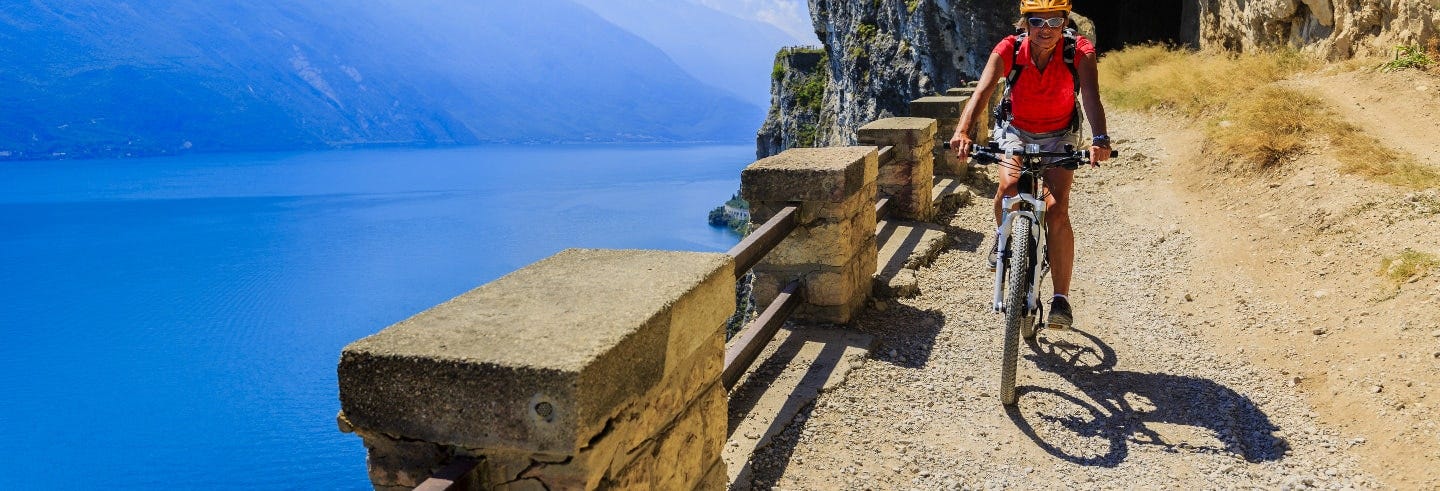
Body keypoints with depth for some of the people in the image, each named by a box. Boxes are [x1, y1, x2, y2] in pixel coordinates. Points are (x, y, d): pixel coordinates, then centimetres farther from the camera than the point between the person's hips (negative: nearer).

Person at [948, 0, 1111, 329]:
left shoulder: (1079, 52, -24)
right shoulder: (1009, 50, -23)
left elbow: (1091, 95, -38)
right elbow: (983, 90, -37)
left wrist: (1100, 139, -57)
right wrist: (963, 131, -55)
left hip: (1058, 136, 0)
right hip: (1016, 130, 1)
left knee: (1056, 210, -16)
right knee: (1010, 185, -29)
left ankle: (1061, 299, -7)